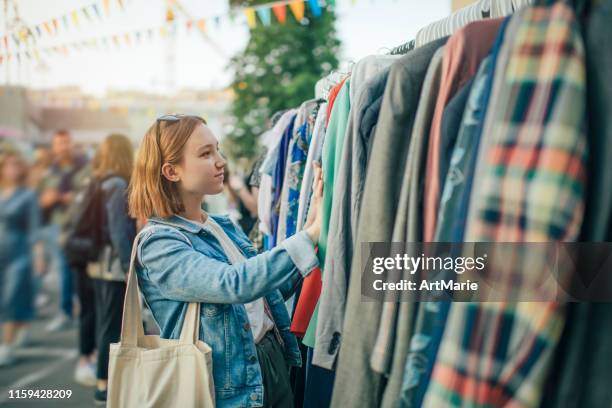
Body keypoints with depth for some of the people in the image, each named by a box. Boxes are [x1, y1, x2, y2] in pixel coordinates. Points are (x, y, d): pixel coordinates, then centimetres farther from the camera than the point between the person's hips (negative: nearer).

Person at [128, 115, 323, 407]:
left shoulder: (225, 226, 7)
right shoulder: (158, 244, -16)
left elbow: (272, 290, 12)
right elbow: (236, 284, -31)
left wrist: (310, 222, 3)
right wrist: (313, 233, -30)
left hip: (276, 363, 7)